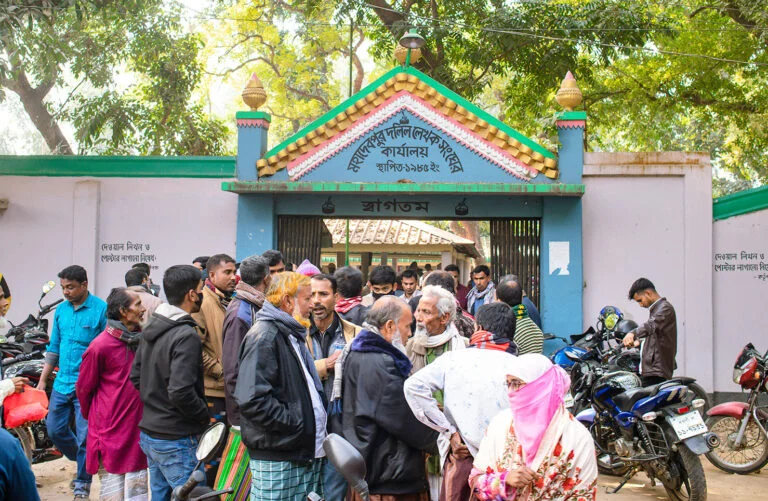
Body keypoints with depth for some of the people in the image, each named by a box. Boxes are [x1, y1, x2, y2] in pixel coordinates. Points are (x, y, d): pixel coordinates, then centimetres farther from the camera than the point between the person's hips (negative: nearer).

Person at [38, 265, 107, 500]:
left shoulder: (101, 309, -10)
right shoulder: (61, 310, 9)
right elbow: (54, 347, 16)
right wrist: (42, 380, 14)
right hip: (62, 383, 6)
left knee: (85, 436, -2)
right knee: (55, 430, 11)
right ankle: (85, 464, 35)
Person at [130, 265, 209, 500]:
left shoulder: (151, 329, 7)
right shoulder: (186, 336, -20)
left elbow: (135, 376, 14)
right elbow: (181, 392, -27)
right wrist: (204, 415, -12)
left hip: (149, 434, 9)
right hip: (176, 440, -9)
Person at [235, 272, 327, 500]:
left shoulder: (293, 334, 18)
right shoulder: (264, 335, -14)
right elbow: (253, 399, -24)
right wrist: (296, 424, -19)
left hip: (307, 452, 9)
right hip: (278, 459, -9)